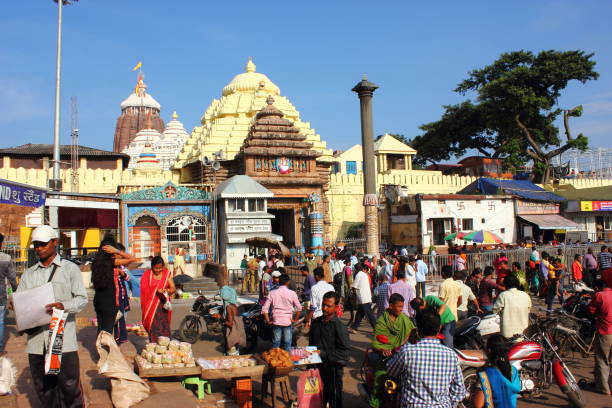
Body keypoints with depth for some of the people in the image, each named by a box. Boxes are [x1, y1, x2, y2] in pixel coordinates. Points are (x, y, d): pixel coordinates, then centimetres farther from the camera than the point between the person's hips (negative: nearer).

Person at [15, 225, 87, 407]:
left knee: (69, 385, -1)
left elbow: (82, 298, -1)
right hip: (36, 339, 4)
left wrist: (63, 306, -22)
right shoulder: (29, 273, 16)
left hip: (63, 339, -4)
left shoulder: (70, 268, 4)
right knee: (43, 387, 11)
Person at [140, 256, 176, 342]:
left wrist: (167, 290, -17)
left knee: (164, 327, -1)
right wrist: (156, 291, -17)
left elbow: (173, 289, 4)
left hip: (163, 305, 2)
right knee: (153, 328, -6)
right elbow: (145, 291, -3)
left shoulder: (166, 274, 7)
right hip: (151, 306, -2)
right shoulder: (147, 275, 0)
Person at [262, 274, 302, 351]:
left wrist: (268, 321, 2)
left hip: (276, 321, 1)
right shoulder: (292, 293, -5)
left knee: (275, 344, 10)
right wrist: (295, 319, 9)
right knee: (287, 345, 8)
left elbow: (265, 308, -5)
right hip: (288, 321, -1)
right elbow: (299, 308, -2)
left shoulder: (272, 293, -2)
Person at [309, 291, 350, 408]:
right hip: (318, 367, 5)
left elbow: (345, 351, -18)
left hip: (333, 368, -5)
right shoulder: (316, 322, 5)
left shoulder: (338, 326, -14)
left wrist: (323, 353, -19)